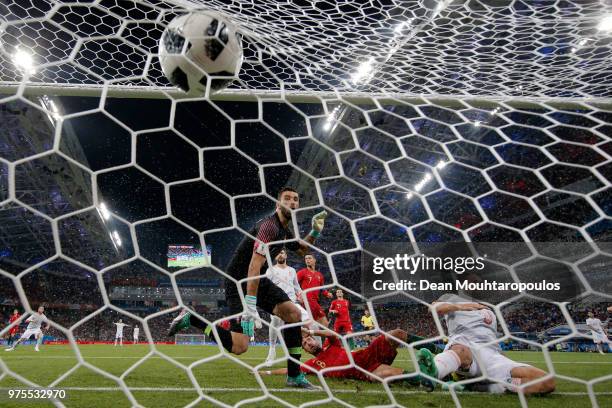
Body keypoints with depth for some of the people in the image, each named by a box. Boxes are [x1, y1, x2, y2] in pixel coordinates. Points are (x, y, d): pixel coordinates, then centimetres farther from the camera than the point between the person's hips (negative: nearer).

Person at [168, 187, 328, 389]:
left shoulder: (284, 230, 9)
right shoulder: (269, 226, -21)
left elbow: (302, 249, 29)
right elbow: (254, 266, -28)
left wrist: (315, 232, 9)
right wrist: (250, 306, -33)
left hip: (257, 281, 9)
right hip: (238, 282, -9)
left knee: (294, 314, -3)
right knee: (239, 346, -17)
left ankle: (294, 376, 5)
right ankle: (190, 318, 1)